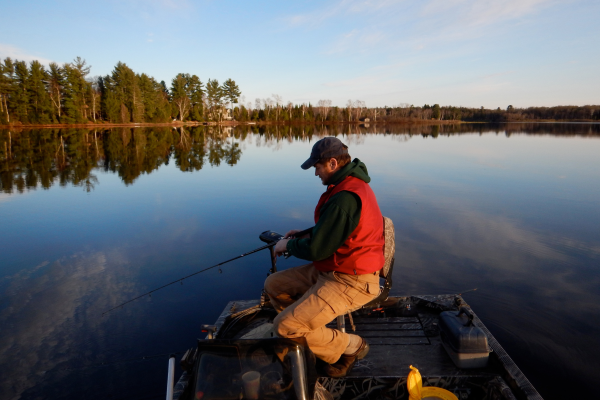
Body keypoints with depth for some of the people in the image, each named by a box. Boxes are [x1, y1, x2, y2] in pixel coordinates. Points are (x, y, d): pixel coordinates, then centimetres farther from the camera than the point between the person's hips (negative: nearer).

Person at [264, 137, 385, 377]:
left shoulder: (345, 197, -27)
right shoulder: (350, 184, 7)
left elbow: (317, 249, -24)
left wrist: (288, 245, -5)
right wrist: (305, 234, 11)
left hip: (350, 282, -10)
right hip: (330, 269, 10)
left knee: (285, 327, -16)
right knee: (273, 285, 12)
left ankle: (351, 346, 5)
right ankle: (318, 335, 20)